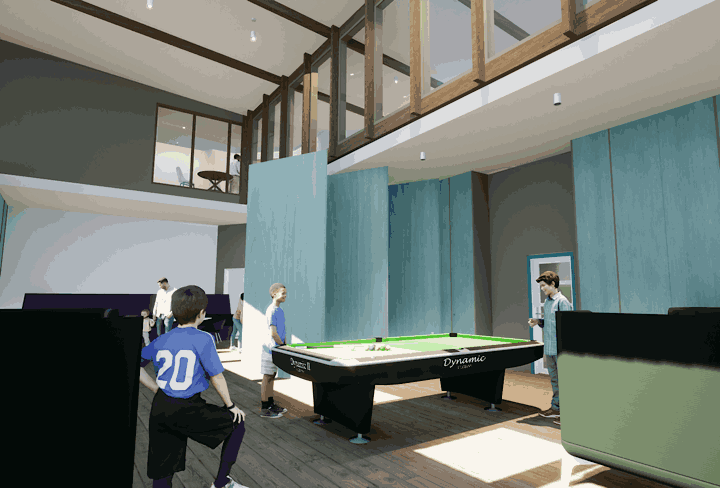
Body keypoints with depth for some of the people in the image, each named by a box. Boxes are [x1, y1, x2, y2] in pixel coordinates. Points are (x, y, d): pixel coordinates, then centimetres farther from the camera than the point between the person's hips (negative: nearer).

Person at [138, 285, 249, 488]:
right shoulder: (203, 338, -11)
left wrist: (158, 390, 17)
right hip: (187, 410, -6)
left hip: (159, 408, 6)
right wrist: (230, 405, 5)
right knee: (237, 423, 14)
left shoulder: (161, 340, 6)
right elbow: (216, 376, -8)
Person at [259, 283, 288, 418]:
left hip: (277, 348, 9)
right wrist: (283, 346, -11)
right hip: (270, 348, -9)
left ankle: (271, 404, 25)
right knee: (267, 377, -2)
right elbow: (273, 333, -20)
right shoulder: (271, 310, -16)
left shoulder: (280, 310, 13)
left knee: (272, 376, 15)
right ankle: (264, 409, 6)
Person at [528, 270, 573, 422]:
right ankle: (556, 407, 27)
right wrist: (538, 321, 6)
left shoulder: (562, 301, -13)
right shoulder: (547, 302, 13)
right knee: (554, 379, 16)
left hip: (560, 347, -9)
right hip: (549, 347, 9)